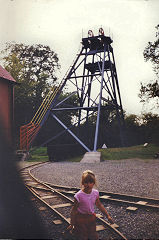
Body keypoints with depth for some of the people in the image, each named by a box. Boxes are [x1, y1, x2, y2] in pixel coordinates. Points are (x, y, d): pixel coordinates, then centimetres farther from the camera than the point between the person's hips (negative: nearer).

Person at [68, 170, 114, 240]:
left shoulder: (95, 193, -10)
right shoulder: (79, 196, -24)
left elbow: (99, 205, 5)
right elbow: (74, 210, -15)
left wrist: (108, 216, 7)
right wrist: (72, 224, -11)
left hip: (91, 218, 5)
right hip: (81, 218, -4)